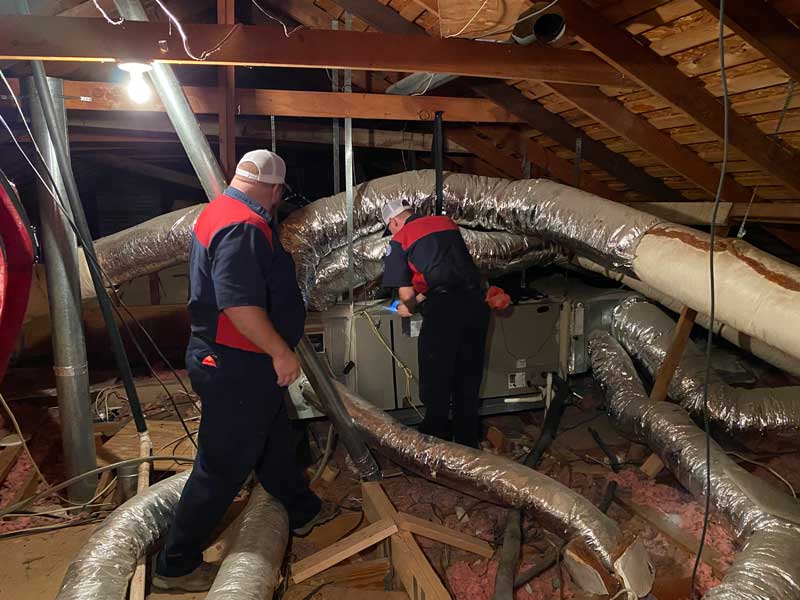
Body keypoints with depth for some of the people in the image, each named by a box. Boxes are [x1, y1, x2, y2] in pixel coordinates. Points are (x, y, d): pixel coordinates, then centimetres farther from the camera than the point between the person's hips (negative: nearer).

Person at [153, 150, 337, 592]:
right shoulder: (244, 227, -24)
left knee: (274, 440, 24)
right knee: (223, 465, 3)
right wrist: (281, 352, -24)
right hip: (237, 369, -11)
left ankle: (305, 511, 44)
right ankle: (176, 564, 20)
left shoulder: (217, 212, 10)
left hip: (229, 361, 11)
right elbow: (239, 304, -34)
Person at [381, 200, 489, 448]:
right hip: (475, 301, 6)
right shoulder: (447, 222, 19)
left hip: (443, 307, -6)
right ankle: (468, 441, 30)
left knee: (436, 382, 10)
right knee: (468, 379, 18)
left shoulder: (399, 240, 3)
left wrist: (409, 308, 22)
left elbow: (406, 292, 0)